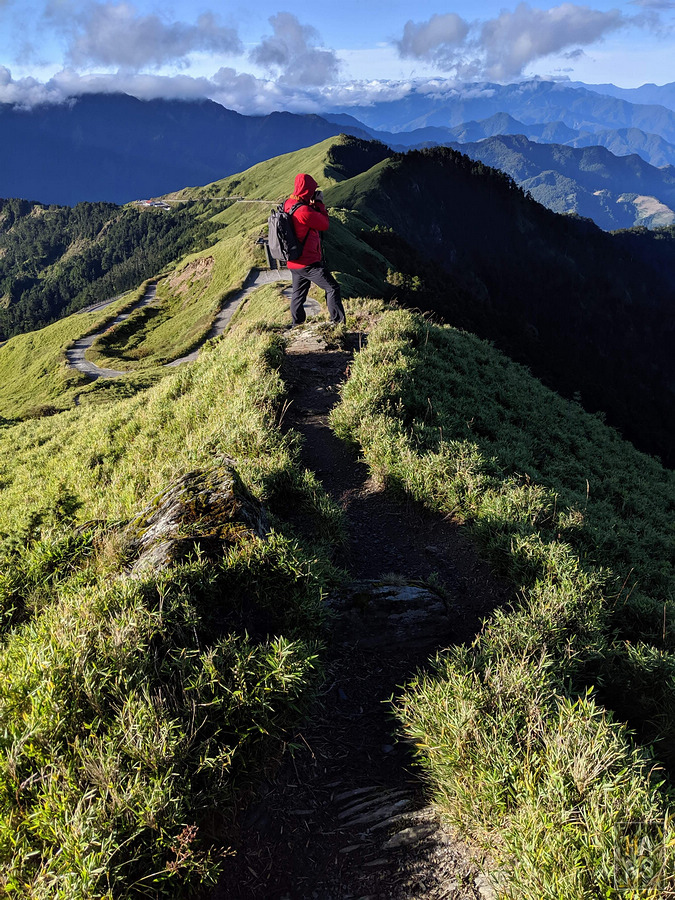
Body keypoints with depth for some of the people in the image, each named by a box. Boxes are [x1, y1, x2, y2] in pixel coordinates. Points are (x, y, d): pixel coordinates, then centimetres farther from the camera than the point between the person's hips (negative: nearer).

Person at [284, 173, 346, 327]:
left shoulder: (288, 205, 5)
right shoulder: (303, 211, -24)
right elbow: (324, 224, -11)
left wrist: (314, 205, 8)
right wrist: (319, 203, -2)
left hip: (294, 263, 10)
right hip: (308, 263, -9)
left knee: (298, 293, 21)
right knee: (332, 288, -3)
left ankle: (296, 325, 33)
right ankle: (338, 323, -3)